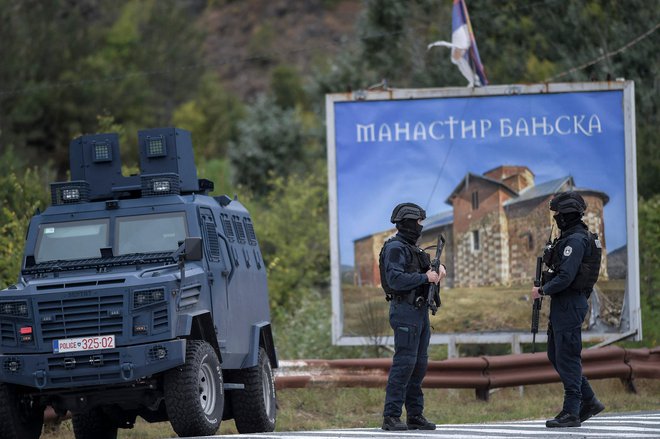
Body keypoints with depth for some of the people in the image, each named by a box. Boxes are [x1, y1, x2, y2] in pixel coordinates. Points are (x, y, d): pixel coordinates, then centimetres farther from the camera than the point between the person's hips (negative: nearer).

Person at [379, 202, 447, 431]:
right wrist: (426, 278, -18)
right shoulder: (395, 247, -11)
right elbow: (395, 279, -23)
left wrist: (438, 268, 5)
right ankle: (391, 417, -15)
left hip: (420, 311, 10)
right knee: (404, 362, -13)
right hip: (405, 311, -10)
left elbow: (426, 271, 27)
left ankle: (415, 416, 11)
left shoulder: (412, 248, 19)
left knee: (419, 363, 8)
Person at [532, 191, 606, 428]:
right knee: (555, 355, 14)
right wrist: (546, 288, 11)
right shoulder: (571, 237, 16)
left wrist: (542, 291, -11)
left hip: (569, 304, -11)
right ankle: (589, 401, 18)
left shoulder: (576, 240, -17)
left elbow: (565, 276, -24)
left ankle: (571, 412, -4)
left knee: (566, 357, -7)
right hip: (563, 304, 11)